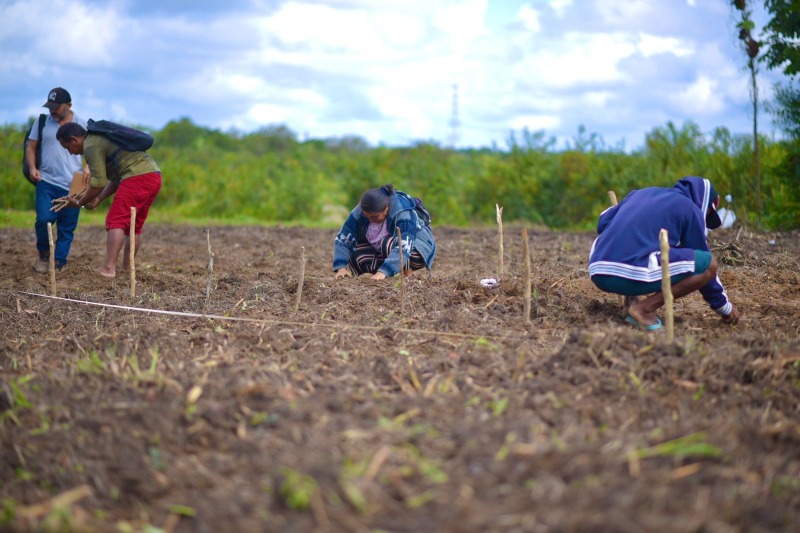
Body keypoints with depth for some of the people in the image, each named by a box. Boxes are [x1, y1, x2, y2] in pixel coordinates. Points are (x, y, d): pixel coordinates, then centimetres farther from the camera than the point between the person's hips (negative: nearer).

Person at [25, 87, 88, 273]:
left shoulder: (82, 125, 6)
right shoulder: (42, 122, 8)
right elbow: (31, 147, 12)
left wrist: (88, 167, -9)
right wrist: (32, 167, -5)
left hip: (73, 185, 0)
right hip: (47, 182, 0)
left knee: (67, 228, 1)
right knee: (43, 220, -12)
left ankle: (58, 263, 12)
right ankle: (43, 254, 13)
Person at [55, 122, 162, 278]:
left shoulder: (91, 145, -4)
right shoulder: (100, 139, 27)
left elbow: (98, 183, -9)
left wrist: (80, 202, 5)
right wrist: (99, 198, 21)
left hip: (137, 177, -10)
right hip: (153, 175, 10)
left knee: (116, 222, -11)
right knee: (134, 226, 14)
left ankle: (109, 268, -19)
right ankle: (126, 269, 16)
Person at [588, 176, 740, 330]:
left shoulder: (640, 192, 28)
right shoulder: (690, 208, 12)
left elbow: (603, 223, 25)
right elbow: (703, 265, 14)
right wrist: (723, 306, 25)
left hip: (597, 273, 6)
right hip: (634, 275, -6)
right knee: (710, 263, 5)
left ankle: (631, 299, 15)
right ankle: (645, 308, -3)